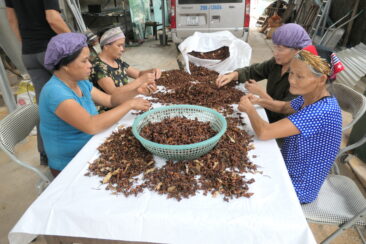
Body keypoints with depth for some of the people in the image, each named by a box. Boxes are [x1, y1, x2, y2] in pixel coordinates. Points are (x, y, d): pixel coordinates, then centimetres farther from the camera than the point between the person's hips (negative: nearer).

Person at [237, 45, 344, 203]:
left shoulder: (323, 111, -34)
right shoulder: (308, 97, -8)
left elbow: (263, 133, -40)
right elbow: (285, 107, 13)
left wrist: (249, 108, -20)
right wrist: (259, 101, -7)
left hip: (297, 189, -7)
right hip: (288, 169, 7)